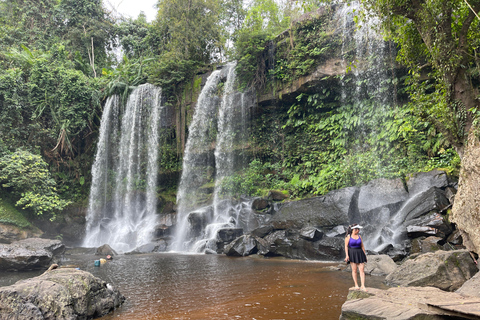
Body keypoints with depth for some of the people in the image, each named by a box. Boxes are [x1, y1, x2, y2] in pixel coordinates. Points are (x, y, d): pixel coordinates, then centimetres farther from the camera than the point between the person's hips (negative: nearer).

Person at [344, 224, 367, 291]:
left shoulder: (359, 236, 7)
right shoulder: (348, 237, -3)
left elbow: (362, 246, 12)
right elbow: (346, 246, -5)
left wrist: (365, 254, 10)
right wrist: (347, 255, -13)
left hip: (360, 253, 3)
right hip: (352, 254, -3)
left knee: (362, 270, -5)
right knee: (354, 270, 0)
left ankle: (362, 286, -5)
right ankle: (356, 286, 8)